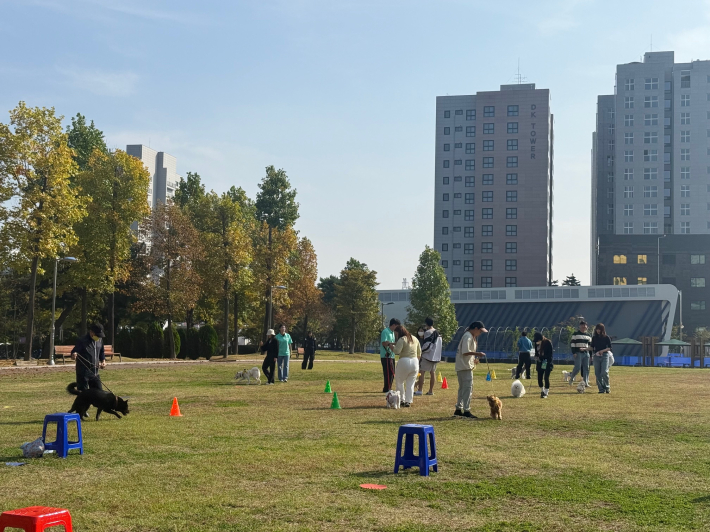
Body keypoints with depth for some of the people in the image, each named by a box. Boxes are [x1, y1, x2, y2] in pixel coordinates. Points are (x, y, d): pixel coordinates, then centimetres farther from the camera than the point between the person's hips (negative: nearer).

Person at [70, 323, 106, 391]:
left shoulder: (100, 340, 8)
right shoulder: (82, 341, -13)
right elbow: (74, 351, -20)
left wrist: (103, 361, 6)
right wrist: (74, 355, -43)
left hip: (95, 373, 7)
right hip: (83, 373, -7)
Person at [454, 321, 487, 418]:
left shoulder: (472, 337, 17)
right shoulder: (468, 336, -15)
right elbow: (465, 352, -23)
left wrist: (473, 359, 14)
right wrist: (477, 353, -22)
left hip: (461, 367, 11)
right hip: (465, 367, -11)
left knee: (463, 388, 15)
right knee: (468, 388, -9)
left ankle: (459, 409, 20)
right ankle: (466, 411, -9)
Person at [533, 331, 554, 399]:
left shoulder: (548, 343, -16)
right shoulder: (537, 343, 1)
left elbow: (550, 354, -13)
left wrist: (550, 364, -18)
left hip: (547, 363, -5)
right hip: (540, 362, 5)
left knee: (546, 377, -8)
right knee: (539, 378, 4)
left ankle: (546, 393, -1)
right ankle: (542, 391, 23)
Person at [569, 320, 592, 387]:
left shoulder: (588, 335, 16)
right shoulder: (576, 333, -1)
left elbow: (590, 345, 22)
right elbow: (572, 343, -5)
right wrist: (573, 352, -13)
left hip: (586, 353, 6)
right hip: (578, 353, -6)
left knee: (586, 368, 2)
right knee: (577, 367, -12)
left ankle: (586, 383, 6)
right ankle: (571, 378, 10)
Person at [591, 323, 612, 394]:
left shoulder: (606, 338, 2)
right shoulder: (594, 338, 12)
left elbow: (610, 348, -1)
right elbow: (592, 347, 16)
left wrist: (603, 350, -14)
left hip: (604, 356, -3)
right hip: (596, 356, 3)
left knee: (604, 372, -15)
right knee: (597, 373, -1)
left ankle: (607, 387, 1)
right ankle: (601, 389, 5)